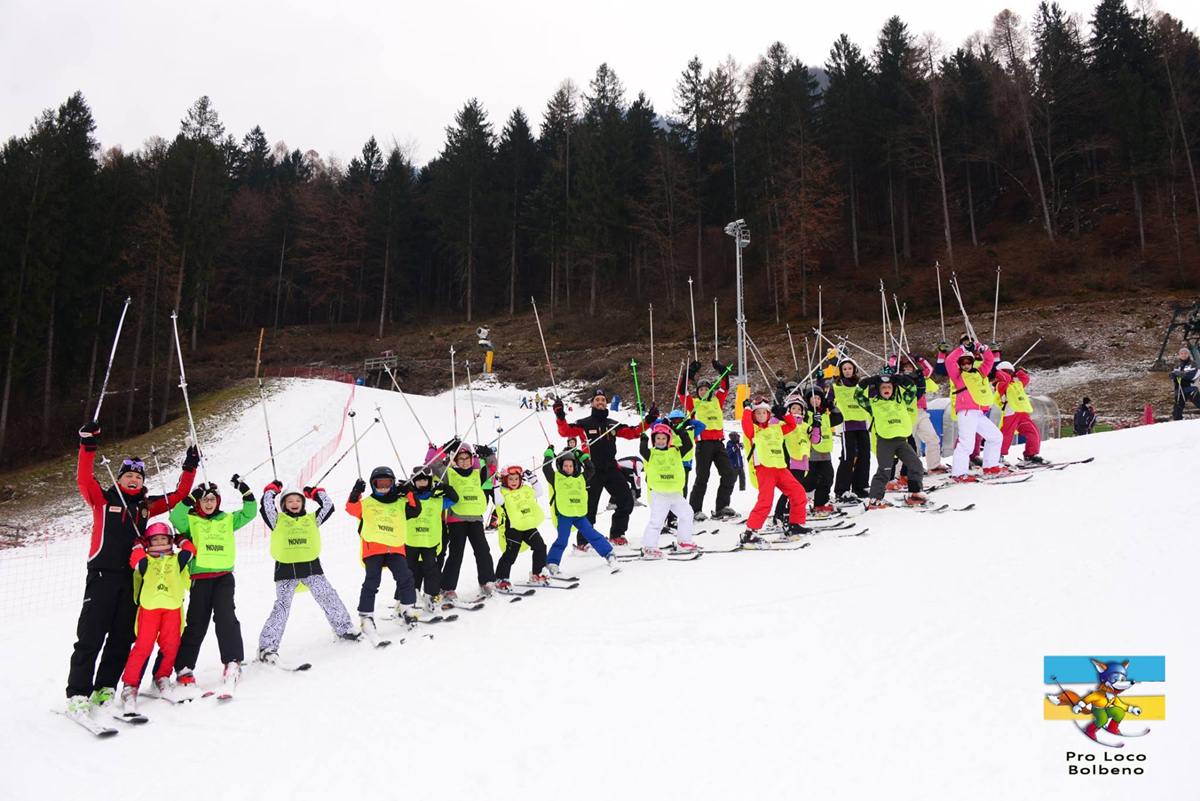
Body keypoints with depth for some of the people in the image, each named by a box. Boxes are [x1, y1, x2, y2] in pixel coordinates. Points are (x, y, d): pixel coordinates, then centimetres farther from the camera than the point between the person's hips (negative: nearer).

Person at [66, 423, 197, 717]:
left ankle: (105, 689, 13)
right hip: (102, 574, -4)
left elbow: (178, 496, 17)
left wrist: (189, 469, 9)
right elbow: (83, 479, -10)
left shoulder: (146, 505, 15)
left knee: (122, 637, 5)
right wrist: (88, 446, -19)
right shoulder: (104, 500, 5)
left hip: (132, 577, 4)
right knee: (90, 636, -6)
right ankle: (77, 694, -3)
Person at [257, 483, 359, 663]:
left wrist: (315, 492, 18)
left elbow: (328, 506, 13)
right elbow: (265, 506, 0)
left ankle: (344, 628, 18)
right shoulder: (278, 520, 12)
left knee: (328, 597, 1)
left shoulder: (312, 519, 18)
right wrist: (272, 489, 12)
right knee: (282, 606, -9)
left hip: (311, 565, 3)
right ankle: (267, 646, -5)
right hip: (286, 568, -2)